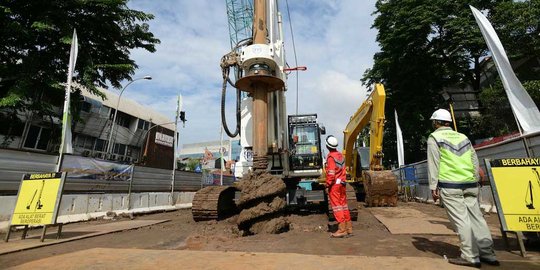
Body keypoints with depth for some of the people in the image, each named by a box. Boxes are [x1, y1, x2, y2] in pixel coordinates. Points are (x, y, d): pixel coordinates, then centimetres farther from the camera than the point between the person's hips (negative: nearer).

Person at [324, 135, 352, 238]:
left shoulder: (331, 156, -13)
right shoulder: (340, 155, 11)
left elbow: (331, 172, -18)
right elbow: (343, 170, 13)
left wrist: (327, 183, -11)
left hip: (334, 184, -8)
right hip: (342, 183, 8)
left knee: (336, 206, -2)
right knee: (344, 204, 13)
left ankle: (342, 229, 0)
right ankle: (349, 228, 19)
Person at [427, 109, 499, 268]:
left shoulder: (434, 138, -1)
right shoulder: (463, 137, 17)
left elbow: (433, 164, -8)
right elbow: (475, 161, 17)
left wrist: (433, 186, -6)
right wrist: (475, 182, 23)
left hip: (449, 185, -6)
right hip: (470, 184, 6)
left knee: (461, 220, -3)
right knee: (476, 217, 11)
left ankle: (470, 257, 1)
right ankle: (488, 254, 16)